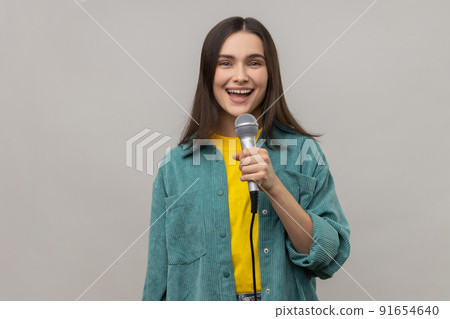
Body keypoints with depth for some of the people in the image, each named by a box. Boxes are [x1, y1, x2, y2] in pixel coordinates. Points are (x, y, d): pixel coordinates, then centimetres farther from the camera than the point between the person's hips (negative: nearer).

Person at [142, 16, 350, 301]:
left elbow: (330, 258, -13)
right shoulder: (175, 166, -7)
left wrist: (274, 187, -23)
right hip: (204, 302, 0)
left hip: (285, 300, 0)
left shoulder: (304, 152, -7)